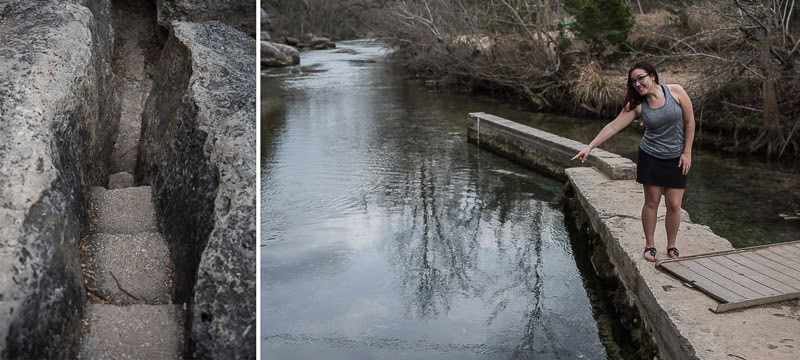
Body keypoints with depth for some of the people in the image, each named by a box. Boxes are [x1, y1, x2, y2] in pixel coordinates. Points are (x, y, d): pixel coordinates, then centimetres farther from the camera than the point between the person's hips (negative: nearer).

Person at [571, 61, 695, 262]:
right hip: (650, 157, 1)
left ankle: (671, 247, 19)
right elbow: (613, 127, -8)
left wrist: (687, 152, -6)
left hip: (676, 158, -1)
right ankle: (649, 245, 20)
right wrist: (590, 147, -14)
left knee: (674, 205, 1)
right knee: (651, 202, 5)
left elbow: (690, 122, -5)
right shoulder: (637, 105, -6)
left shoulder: (676, 92, -11)